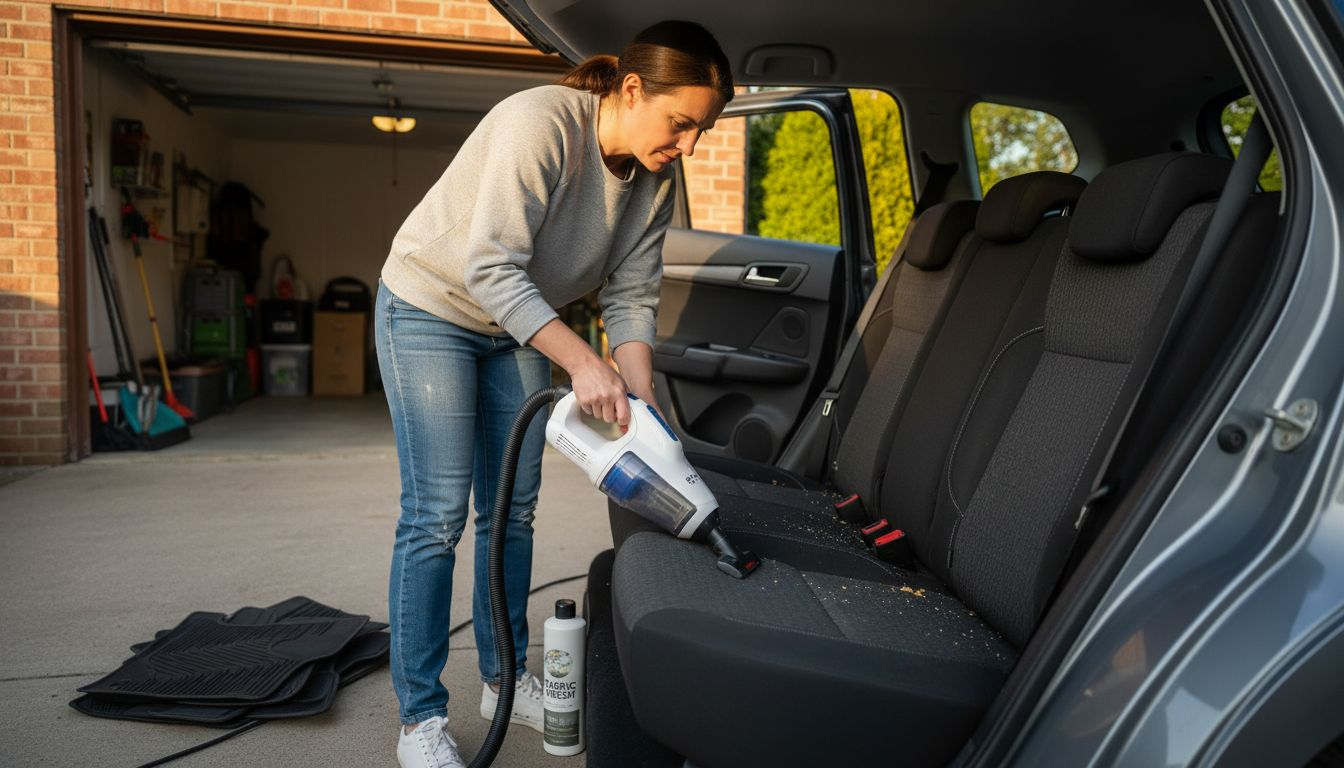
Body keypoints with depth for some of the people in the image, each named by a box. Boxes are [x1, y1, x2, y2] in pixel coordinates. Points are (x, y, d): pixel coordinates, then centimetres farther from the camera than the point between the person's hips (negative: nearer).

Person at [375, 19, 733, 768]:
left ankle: (504, 678, 25)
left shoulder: (654, 180, -9)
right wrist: (583, 361, -39)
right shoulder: (539, 123, -30)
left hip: (519, 327, 7)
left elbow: (632, 299, -7)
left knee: (513, 510, 9)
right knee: (437, 516, -8)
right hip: (431, 308, -6)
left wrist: (641, 410, -18)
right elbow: (491, 270, -33)